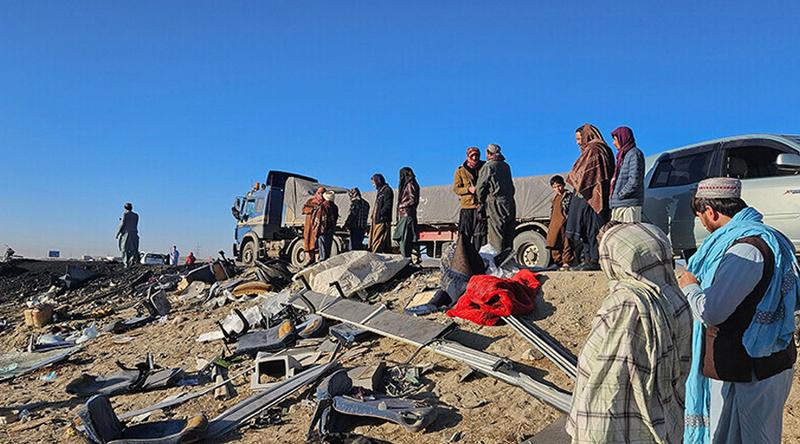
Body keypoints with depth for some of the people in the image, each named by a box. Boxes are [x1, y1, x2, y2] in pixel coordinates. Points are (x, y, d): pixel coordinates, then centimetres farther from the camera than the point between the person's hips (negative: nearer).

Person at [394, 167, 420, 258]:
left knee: (403, 239, -12)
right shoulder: (406, 185, 22)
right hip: (403, 216, 9)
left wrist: (402, 206, -6)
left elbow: (413, 200, -14)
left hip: (407, 215, -9)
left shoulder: (410, 185, -6)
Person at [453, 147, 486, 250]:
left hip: (481, 205, 1)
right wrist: (469, 189, -14)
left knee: (480, 233, -2)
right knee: (464, 234, -3)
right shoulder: (460, 171, 8)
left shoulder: (484, 167, 10)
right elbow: (456, 188, 3)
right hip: (467, 206, 0)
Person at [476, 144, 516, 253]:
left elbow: (480, 187, -4)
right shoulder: (506, 166, 16)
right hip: (510, 203, 7)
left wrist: (481, 202, 8)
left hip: (496, 204, -7)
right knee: (508, 235, 10)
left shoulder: (488, 166, -5)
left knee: (496, 237, -6)